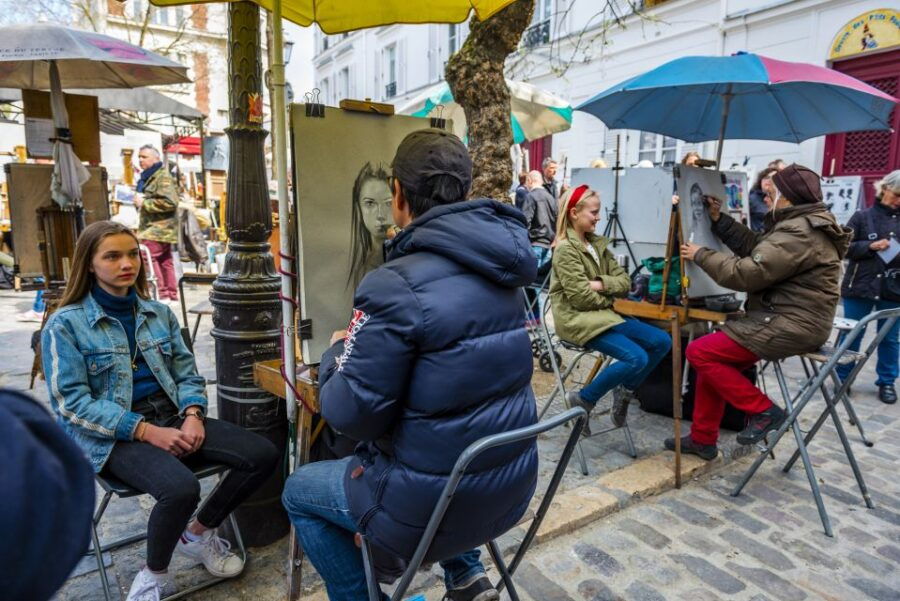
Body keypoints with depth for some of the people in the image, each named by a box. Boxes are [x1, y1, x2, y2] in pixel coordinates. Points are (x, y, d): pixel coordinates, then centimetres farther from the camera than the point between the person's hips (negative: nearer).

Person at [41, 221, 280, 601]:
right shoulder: (65, 324, -5)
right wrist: (145, 430, -20)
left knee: (263, 455, -11)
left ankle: (198, 534, 13)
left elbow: (187, 373, 12)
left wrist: (193, 415, -9)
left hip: (171, 416, 6)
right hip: (113, 436, -5)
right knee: (181, 488, -35)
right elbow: (72, 403, -11)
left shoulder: (159, 313, 11)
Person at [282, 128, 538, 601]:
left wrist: (336, 353, 1)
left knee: (299, 492, 17)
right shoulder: (498, 269, -2)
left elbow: (350, 415, -18)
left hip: (435, 501, -6)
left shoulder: (397, 286, -25)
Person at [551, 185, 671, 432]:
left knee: (661, 342, -2)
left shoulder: (598, 244, 13)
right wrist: (609, 297, -1)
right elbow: (582, 297, -18)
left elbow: (625, 281, 7)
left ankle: (624, 390, 15)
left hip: (603, 314, 8)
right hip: (577, 319, -8)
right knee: (637, 358, -22)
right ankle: (583, 399, -5)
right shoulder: (565, 249, -12)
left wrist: (601, 284, -12)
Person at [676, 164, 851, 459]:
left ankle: (762, 410, -1)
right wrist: (718, 219, 11)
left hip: (790, 326, -11)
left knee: (699, 352, -13)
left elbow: (746, 274, -22)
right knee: (713, 356, 10)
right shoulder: (800, 225, 16)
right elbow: (754, 247, 16)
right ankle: (702, 439, 16)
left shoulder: (798, 235, -19)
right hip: (789, 320, 11)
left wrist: (700, 255, -10)